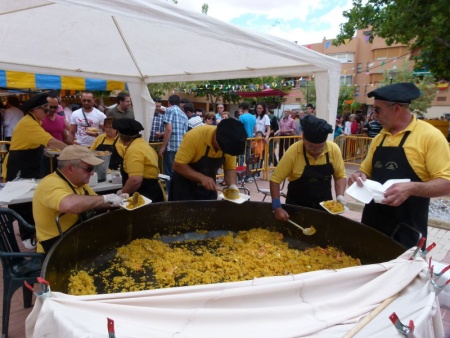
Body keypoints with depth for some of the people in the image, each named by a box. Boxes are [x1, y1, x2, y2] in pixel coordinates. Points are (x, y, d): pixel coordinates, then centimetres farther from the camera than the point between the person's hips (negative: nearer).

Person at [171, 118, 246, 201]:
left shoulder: (230, 142, -15)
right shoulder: (195, 136, -29)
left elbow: (230, 168, -6)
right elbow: (178, 165, -26)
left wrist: (232, 186, -25)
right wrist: (202, 178, -36)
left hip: (208, 186, 4)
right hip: (185, 185, -4)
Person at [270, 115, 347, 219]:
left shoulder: (333, 149, -13)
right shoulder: (293, 151, -21)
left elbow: (340, 176, 1)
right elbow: (275, 179, -16)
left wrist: (340, 196, -13)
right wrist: (277, 207, -22)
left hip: (324, 205, 3)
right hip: (297, 206, -2)